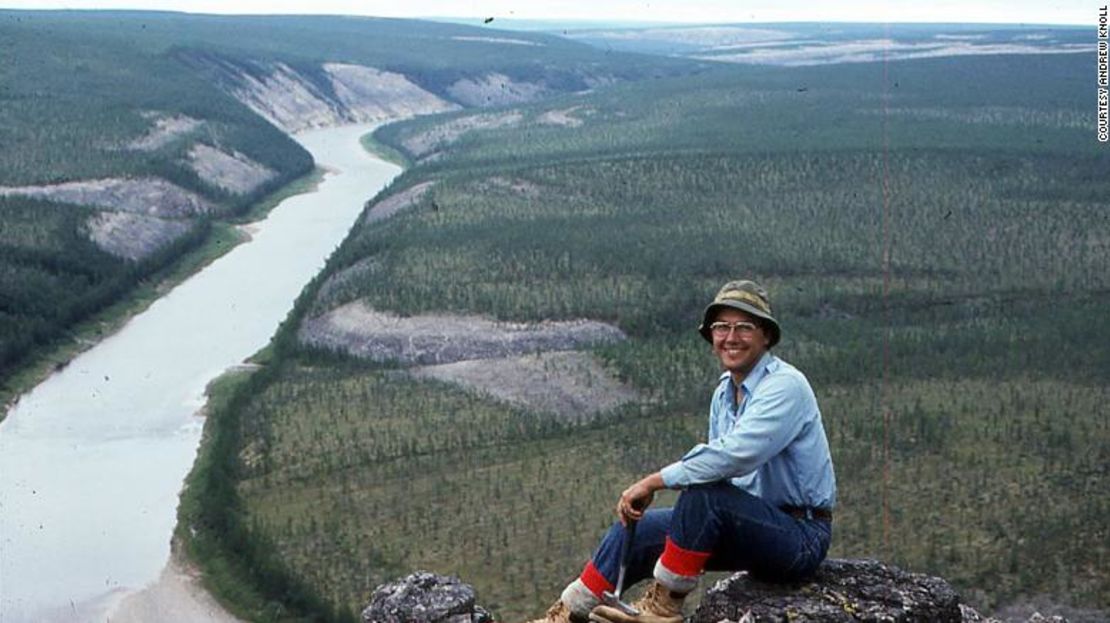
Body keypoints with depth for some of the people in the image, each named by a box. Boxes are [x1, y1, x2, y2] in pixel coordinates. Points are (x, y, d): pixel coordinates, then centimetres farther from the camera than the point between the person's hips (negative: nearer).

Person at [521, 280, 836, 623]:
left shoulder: (784, 385, -17)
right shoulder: (725, 392, 11)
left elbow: (734, 454, -31)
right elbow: (718, 466, 13)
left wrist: (653, 482, -25)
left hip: (802, 534, -8)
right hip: (755, 524, 8)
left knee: (703, 491, -32)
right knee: (636, 527, 0)